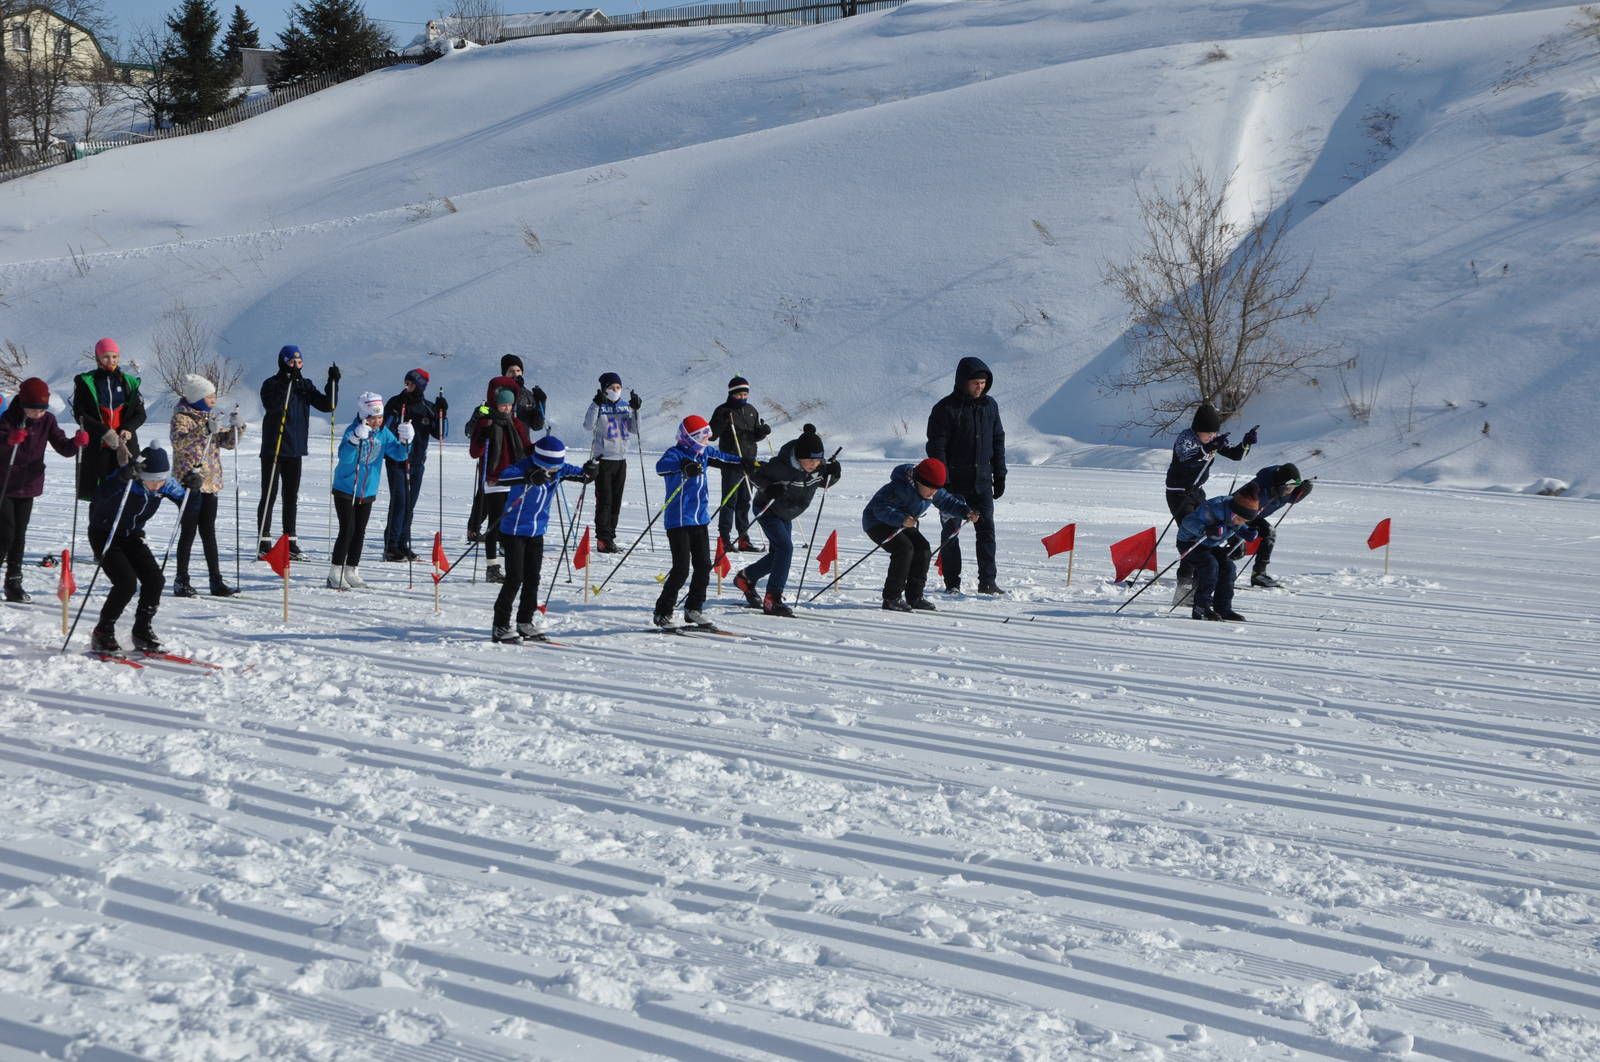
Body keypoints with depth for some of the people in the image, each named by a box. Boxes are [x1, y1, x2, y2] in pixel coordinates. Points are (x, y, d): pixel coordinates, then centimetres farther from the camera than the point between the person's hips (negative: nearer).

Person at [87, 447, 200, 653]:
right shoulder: (128, 480, -29)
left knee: (155, 580, -10)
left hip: (131, 536, 6)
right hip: (104, 534, -6)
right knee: (127, 583, -20)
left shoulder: (165, 483, -13)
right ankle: (102, 635, -3)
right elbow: (100, 498, -44)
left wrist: (191, 488, -19)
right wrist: (123, 478, -57)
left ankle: (142, 631, 10)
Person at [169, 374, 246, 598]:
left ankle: (216, 581, 11)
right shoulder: (182, 417, -7)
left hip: (210, 483, 7)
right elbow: (178, 442, -25)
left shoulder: (208, 417, 16)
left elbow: (227, 443, 19)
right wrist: (204, 431, -35)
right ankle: (181, 581, 1)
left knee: (209, 533, 9)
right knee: (188, 532, -4)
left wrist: (236, 427, 0)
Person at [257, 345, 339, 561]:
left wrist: (332, 382, -9)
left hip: (295, 449, 5)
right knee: (269, 495, -3)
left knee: (291, 497, 10)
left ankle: (290, 543, 16)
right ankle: (264, 544, -1)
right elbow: (272, 405, -23)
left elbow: (327, 405, 3)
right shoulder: (271, 384, -5)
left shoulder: (305, 385, 9)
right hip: (273, 449, -5)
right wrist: (287, 382, -28)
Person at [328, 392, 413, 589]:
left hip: (368, 492, 6)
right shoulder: (353, 431, -18)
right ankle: (335, 574, -4)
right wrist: (356, 439, -48)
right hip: (345, 489, -6)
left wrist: (405, 440, -17)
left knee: (359, 532, 10)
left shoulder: (383, 433, 0)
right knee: (347, 530, -10)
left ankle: (351, 572, 20)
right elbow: (344, 457, -32)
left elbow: (399, 454, 2)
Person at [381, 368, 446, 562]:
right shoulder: (396, 404, -1)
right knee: (399, 500, -11)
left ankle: (403, 545, 14)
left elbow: (439, 434, 2)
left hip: (417, 462, 4)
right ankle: (391, 546, -11)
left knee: (409, 504, 7)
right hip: (396, 460, -4)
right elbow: (386, 430, -5)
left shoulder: (428, 408, 7)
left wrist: (441, 414, -11)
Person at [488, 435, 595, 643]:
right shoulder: (525, 467, -21)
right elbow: (503, 477, -39)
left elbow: (582, 475, 8)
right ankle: (501, 626, -1)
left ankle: (525, 622, 24)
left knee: (533, 579, 10)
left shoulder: (559, 470, -3)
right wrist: (529, 478, -54)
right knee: (515, 578, -8)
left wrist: (588, 471, -17)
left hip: (537, 532, 6)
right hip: (514, 531, -6)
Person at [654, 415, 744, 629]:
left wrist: (743, 461, 39)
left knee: (703, 566, 4)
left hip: (700, 519, 7)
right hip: (678, 521, -7)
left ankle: (693, 609, 17)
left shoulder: (704, 452, 10)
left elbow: (720, 455, 32)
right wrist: (683, 466, -52)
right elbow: (661, 466, -36)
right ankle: (663, 612, 2)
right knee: (682, 569, -11)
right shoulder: (675, 454, -13)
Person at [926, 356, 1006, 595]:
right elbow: (936, 447, -10)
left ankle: (987, 582, 5)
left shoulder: (990, 406, 7)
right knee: (951, 532, 1)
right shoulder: (945, 409, -8)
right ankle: (952, 583, 8)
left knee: (986, 529, 0)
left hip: (982, 482, 4)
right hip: (954, 483, -4)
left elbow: (998, 441, 15)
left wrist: (1000, 475, 10)